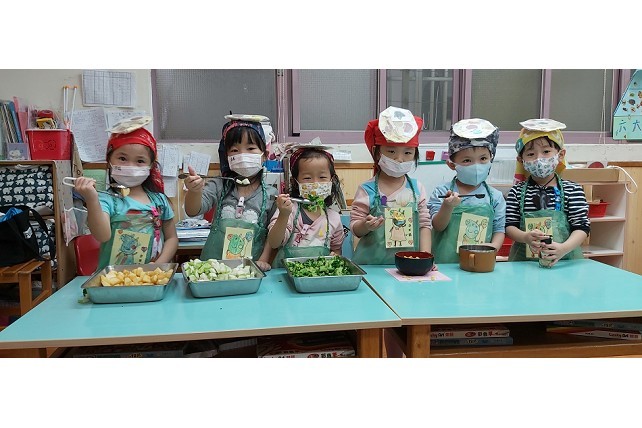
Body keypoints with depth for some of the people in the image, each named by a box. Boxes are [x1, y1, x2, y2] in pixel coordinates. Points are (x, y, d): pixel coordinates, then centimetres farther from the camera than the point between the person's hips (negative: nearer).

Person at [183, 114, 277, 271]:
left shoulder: (270, 194, 1)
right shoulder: (218, 186, 4)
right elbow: (193, 211, -8)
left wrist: (264, 260, -7)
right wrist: (195, 191, -27)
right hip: (213, 265, 0)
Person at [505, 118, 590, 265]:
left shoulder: (573, 190, 3)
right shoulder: (517, 192, 5)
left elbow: (582, 227, -1)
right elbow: (509, 226, 2)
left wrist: (564, 248, -18)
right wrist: (525, 237, -18)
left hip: (565, 259, 0)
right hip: (523, 259, 0)